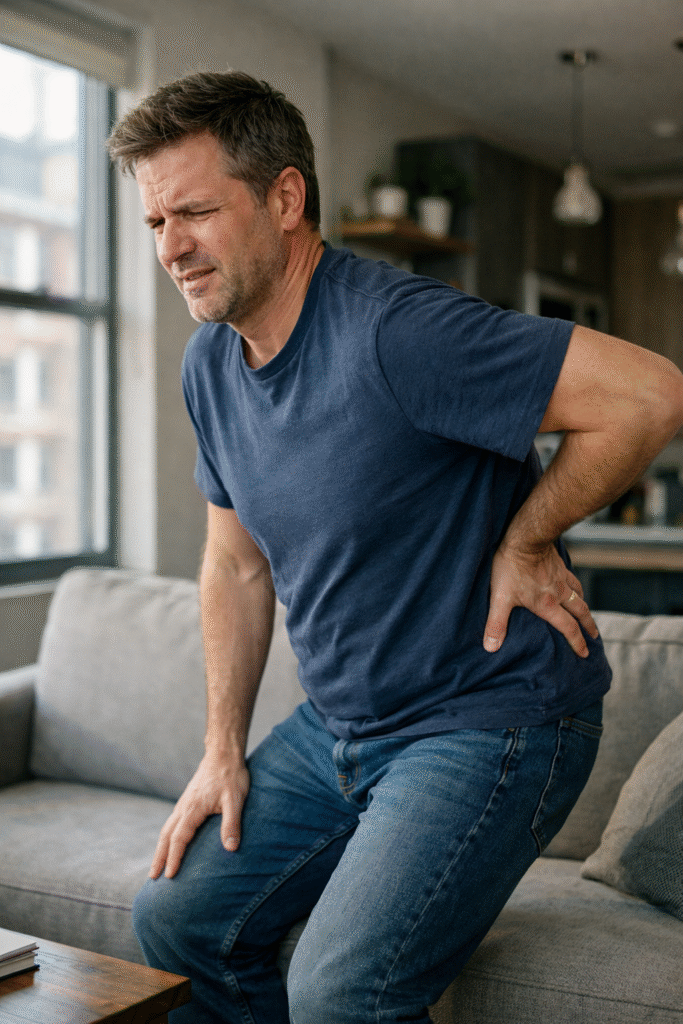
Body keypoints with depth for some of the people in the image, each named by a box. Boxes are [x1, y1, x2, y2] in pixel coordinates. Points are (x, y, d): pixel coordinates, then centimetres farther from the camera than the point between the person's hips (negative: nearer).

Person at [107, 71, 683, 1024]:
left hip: (489, 720, -8)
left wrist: (524, 539, -15)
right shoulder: (211, 363, 2)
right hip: (336, 724, 8)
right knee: (176, 920, 9)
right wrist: (223, 750, 10)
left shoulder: (395, 330, -25)